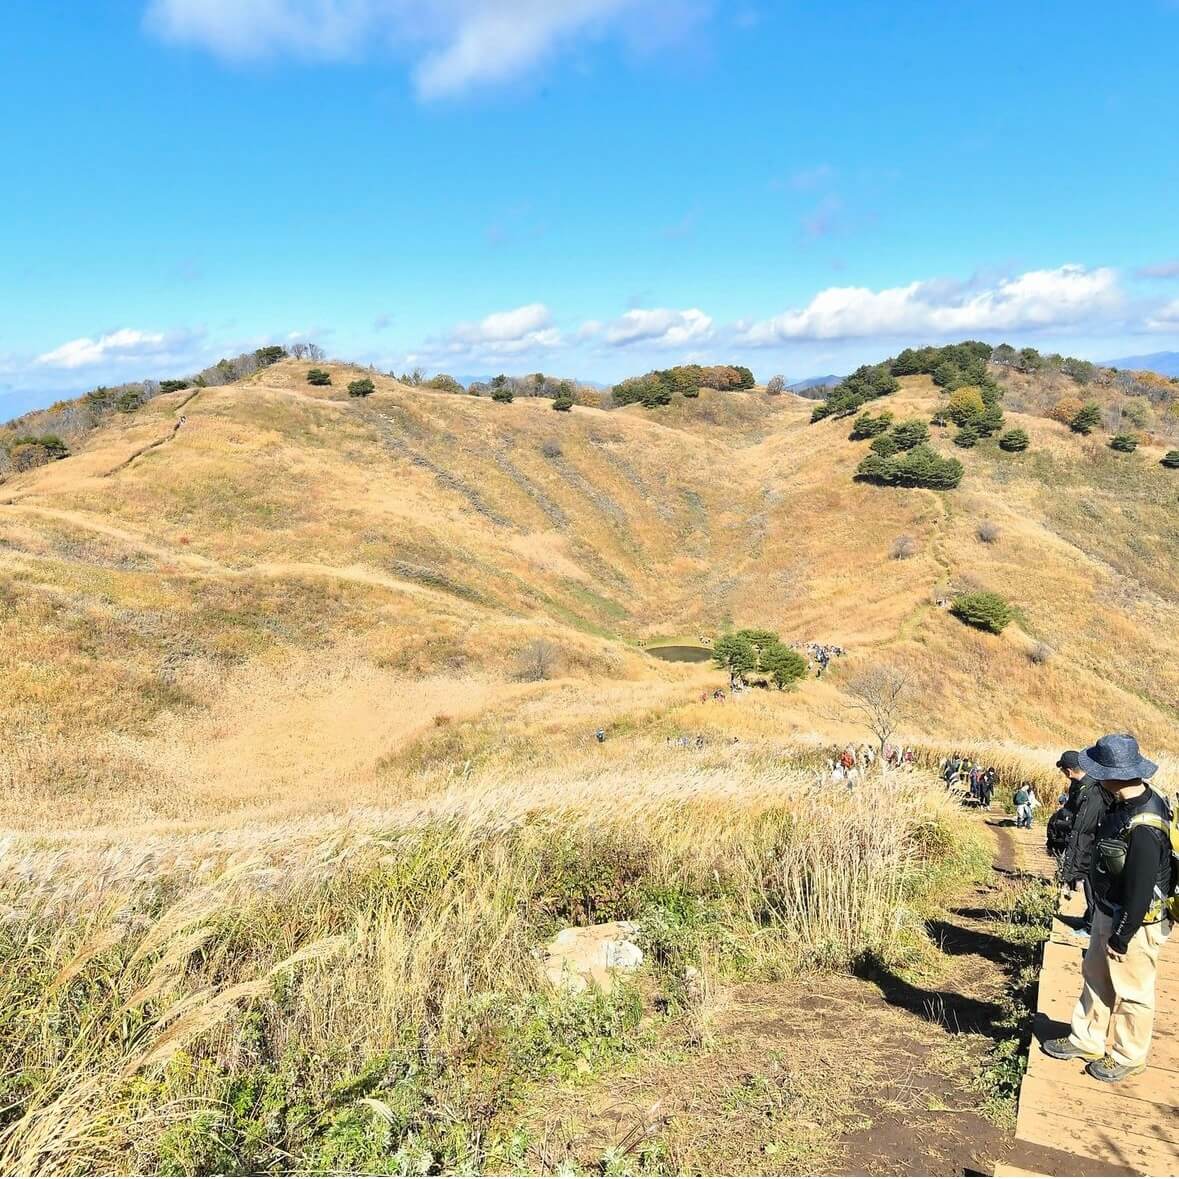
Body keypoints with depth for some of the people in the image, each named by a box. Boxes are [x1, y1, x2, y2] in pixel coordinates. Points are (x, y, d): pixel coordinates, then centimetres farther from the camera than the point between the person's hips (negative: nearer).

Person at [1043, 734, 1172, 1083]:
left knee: (1131, 994, 12)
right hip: (1107, 914, 9)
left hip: (1134, 924, -9)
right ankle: (1087, 1040, 39)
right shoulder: (1125, 805, -3)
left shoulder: (1144, 828, -34)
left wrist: (1121, 937, -17)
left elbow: (1140, 890, -27)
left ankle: (1127, 1058, 30)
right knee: (1095, 977, 22)